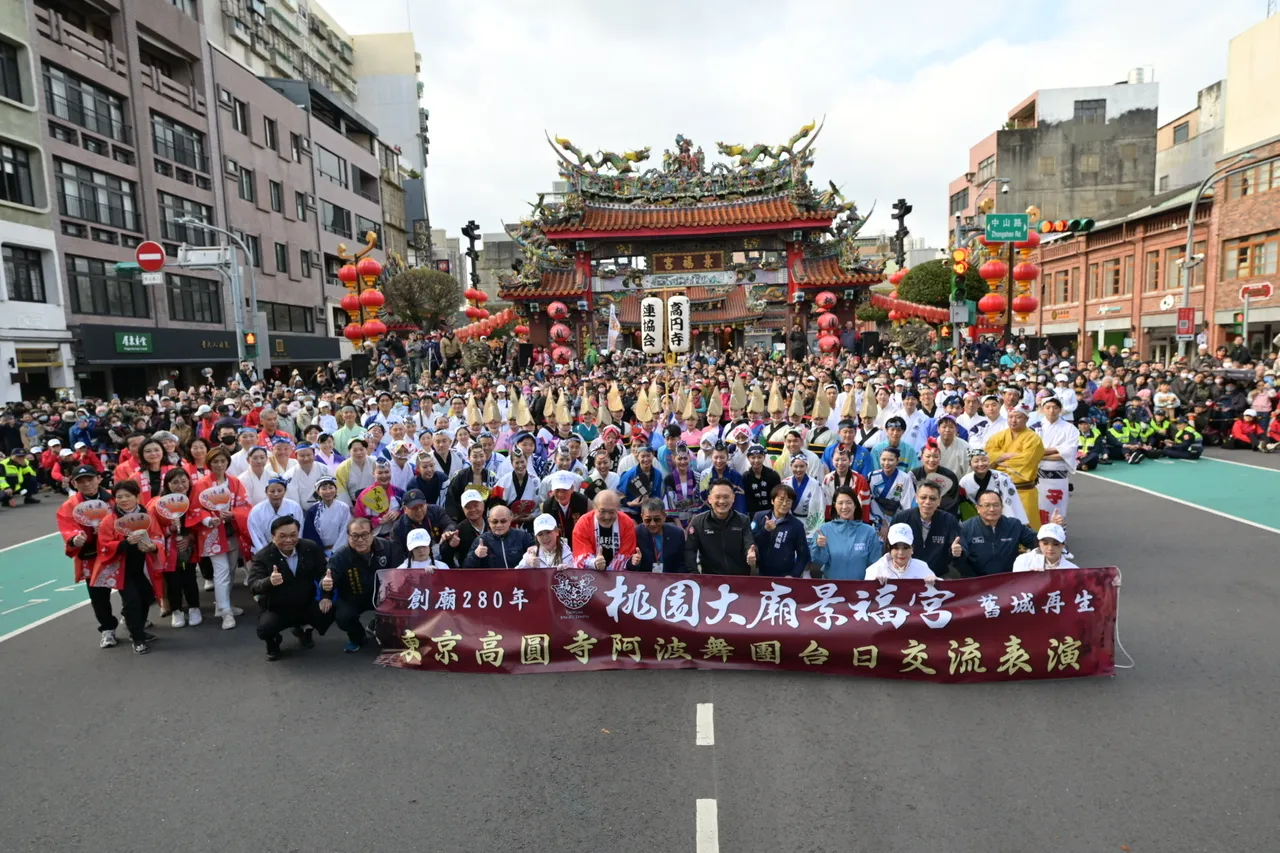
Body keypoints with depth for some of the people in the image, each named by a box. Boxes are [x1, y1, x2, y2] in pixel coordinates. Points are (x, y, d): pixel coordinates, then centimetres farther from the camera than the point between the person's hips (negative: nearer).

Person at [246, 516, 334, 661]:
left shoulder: (311, 548, -8)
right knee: (264, 629, -32)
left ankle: (303, 629, 14)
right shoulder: (262, 557, -16)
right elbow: (253, 585, -28)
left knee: (329, 612, -23)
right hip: (275, 609, -2)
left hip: (306, 605, 2)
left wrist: (326, 596, -22)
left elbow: (323, 573, -3)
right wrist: (269, 581, -52)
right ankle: (273, 642, 11)